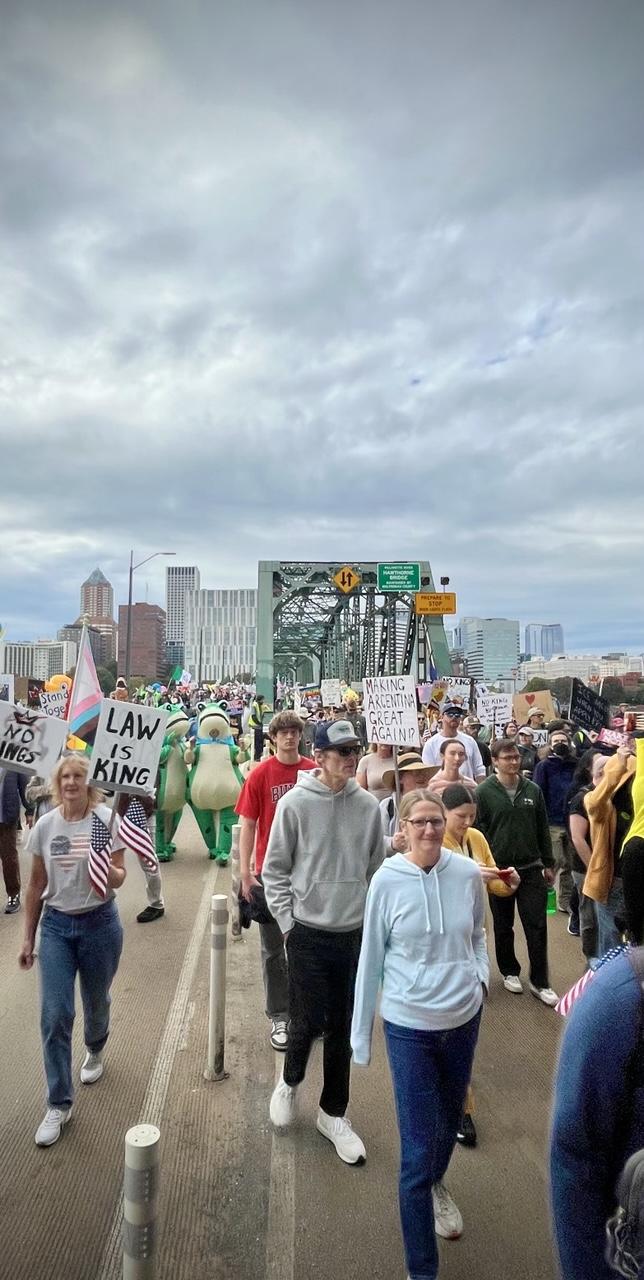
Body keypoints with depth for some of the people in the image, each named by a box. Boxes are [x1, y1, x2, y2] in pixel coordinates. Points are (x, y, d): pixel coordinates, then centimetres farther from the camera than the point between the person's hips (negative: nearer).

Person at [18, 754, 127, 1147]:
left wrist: (109, 872, -35)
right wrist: (29, 938, 8)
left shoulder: (107, 820, -14)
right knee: (55, 1016, -1)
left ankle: (95, 1051, 51)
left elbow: (119, 879, -11)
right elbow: (36, 886, 5)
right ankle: (59, 1104, 17)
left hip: (100, 924, -2)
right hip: (56, 925, 2)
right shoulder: (44, 826, -4)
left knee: (96, 1004, 18)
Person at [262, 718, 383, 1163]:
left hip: (355, 934, 3)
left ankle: (334, 1113, 35)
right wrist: (287, 922, -6)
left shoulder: (368, 805, -4)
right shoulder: (295, 803, -12)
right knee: (308, 1021, 5)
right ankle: (290, 1081, 38)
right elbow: (275, 869, -4)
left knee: (343, 1026, 14)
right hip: (309, 933, -3)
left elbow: (376, 869, 6)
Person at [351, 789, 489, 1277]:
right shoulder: (388, 880, -17)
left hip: (464, 1017, 3)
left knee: (450, 1116, 26)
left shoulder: (468, 873, -11)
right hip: (409, 1024, -3)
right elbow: (371, 956, -7)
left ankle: (435, 1183, 59)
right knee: (417, 1149, 2)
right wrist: (361, 1032, -2)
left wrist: (481, 974, -7)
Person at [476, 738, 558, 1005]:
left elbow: (543, 830, 8)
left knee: (537, 926, 3)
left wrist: (548, 864, 9)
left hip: (532, 870, 2)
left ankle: (539, 981, 17)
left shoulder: (532, 790, 1)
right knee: (503, 927, 14)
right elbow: (478, 832, -8)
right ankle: (509, 971, 33)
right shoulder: (484, 792, -9)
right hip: (499, 870, -2)